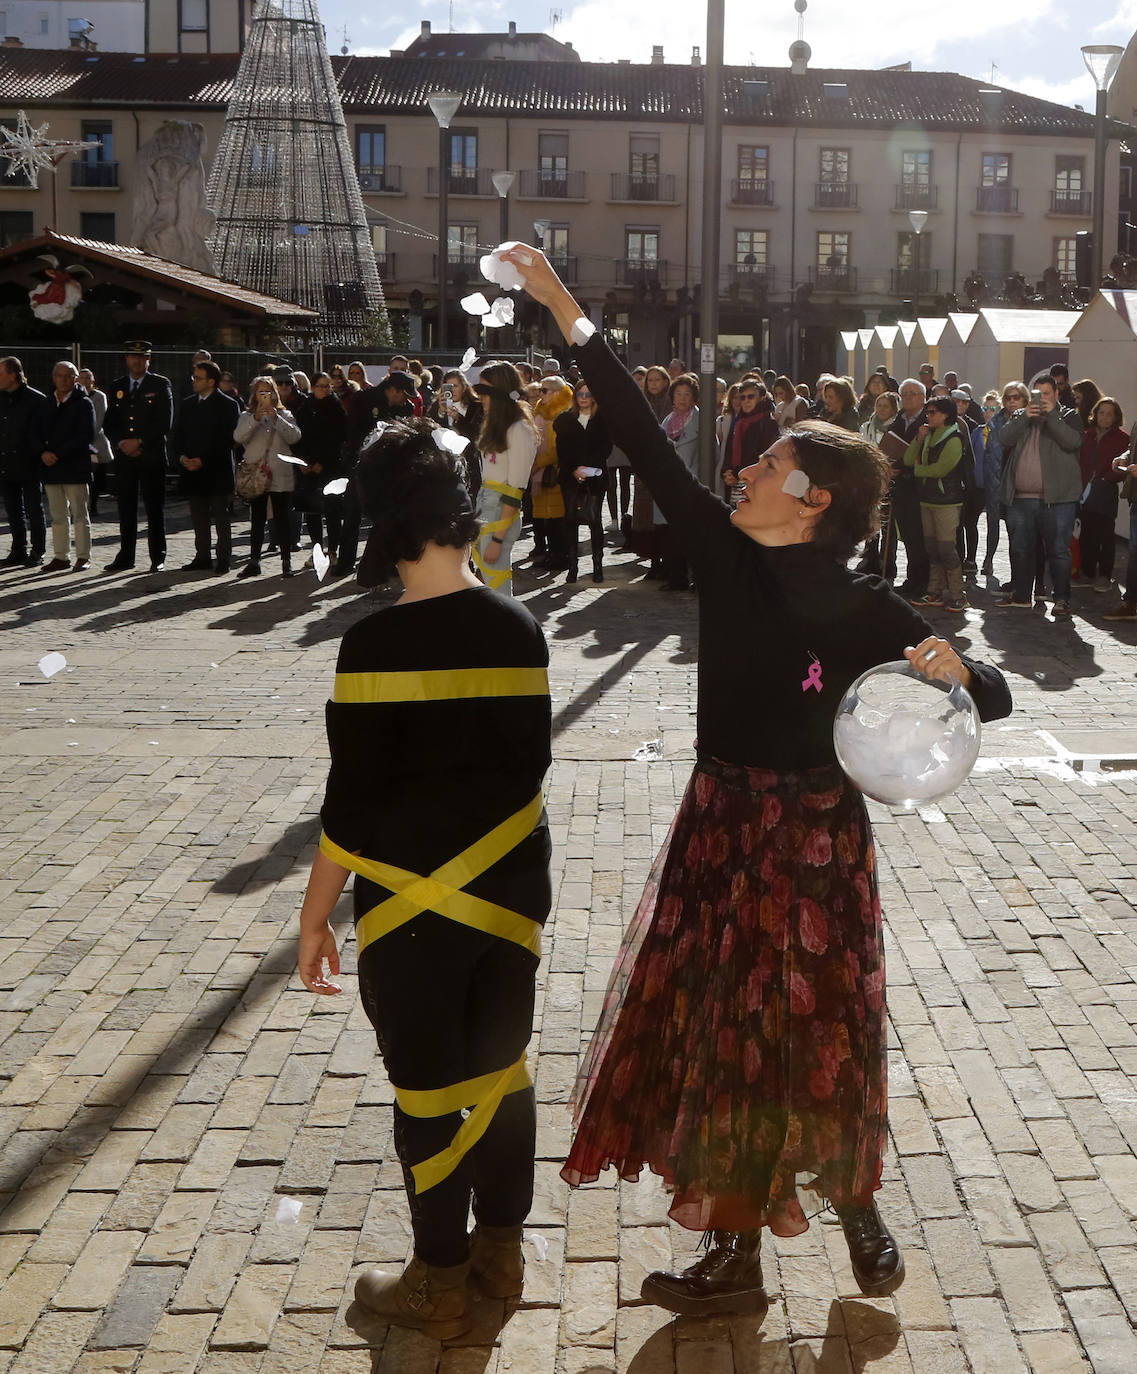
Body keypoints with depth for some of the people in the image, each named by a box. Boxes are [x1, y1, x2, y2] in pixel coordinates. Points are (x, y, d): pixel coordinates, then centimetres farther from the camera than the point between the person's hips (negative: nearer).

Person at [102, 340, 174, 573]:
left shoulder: (161, 385, 2)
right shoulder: (117, 386, 14)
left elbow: (165, 423, -6)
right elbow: (109, 423, 11)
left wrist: (140, 442, -12)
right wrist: (121, 443, -7)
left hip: (152, 456, -3)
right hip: (124, 458, 3)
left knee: (155, 508, 0)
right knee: (126, 509, 5)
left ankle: (157, 557, 5)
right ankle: (125, 556, 11)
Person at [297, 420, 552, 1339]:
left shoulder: (377, 645, -17)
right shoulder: (520, 629, -2)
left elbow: (353, 801, -14)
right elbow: (532, 763, 8)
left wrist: (316, 914, -3)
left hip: (412, 901, -5)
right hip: (513, 887, 5)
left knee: (427, 1089, 9)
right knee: (501, 1068, 18)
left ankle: (440, 1288, 23)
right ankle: (501, 1251, 34)